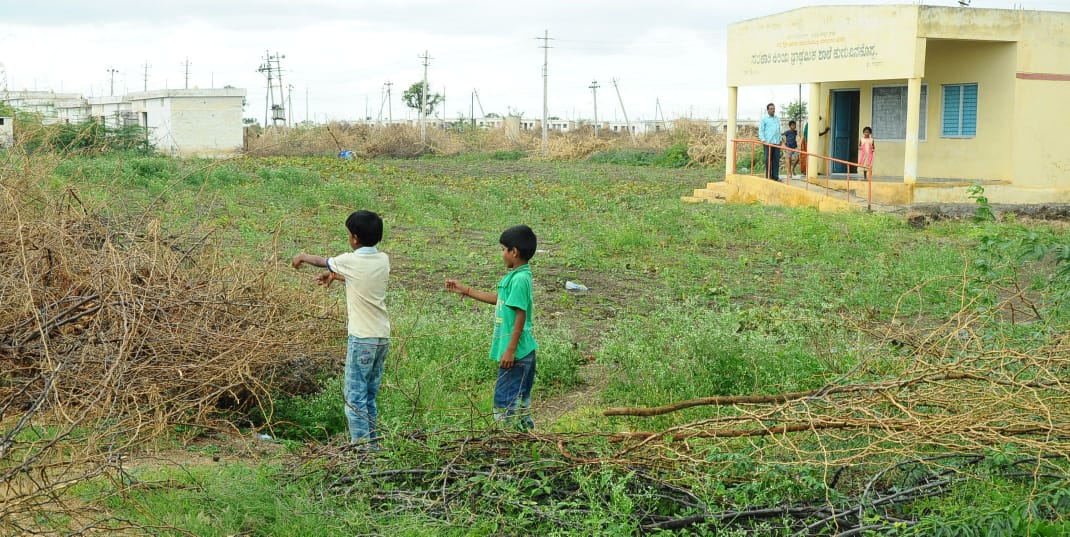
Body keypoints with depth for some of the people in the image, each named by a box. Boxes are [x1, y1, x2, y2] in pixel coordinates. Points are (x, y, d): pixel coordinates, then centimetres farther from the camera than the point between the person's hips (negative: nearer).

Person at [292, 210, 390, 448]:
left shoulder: (351, 261, -10)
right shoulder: (383, 260, 5)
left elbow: (323, 262, 11)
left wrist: (302, 257, 30)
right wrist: (336, 275, 36)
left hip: (362, 339, -7)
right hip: (383, 337, 7)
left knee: (355, 397, -2)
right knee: (370, 397, 15)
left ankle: (361, 445, -5)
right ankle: (372, 443, 18)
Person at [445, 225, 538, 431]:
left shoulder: (520, 279, -17)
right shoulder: (515, 276, 13)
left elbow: (520, 316, -20)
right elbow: (497, 298, 28)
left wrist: (510, 350, -20)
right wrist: (465, 290, 33)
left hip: (516, 352, -10)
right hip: (524, 351, 10)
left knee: (504, 400, -8)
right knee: (519, 400, 14)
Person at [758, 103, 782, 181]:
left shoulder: (777, 119, 17)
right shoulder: (764, 119, 3)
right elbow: (761, 130, 0)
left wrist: (780, 140, 15)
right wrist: (763, 140, -11)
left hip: (777, 142, 4)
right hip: (768, 142, -4)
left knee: (776, 160, 2)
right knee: (768, 160, -3)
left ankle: (775, 176, 5)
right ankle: (768, 177, 1)